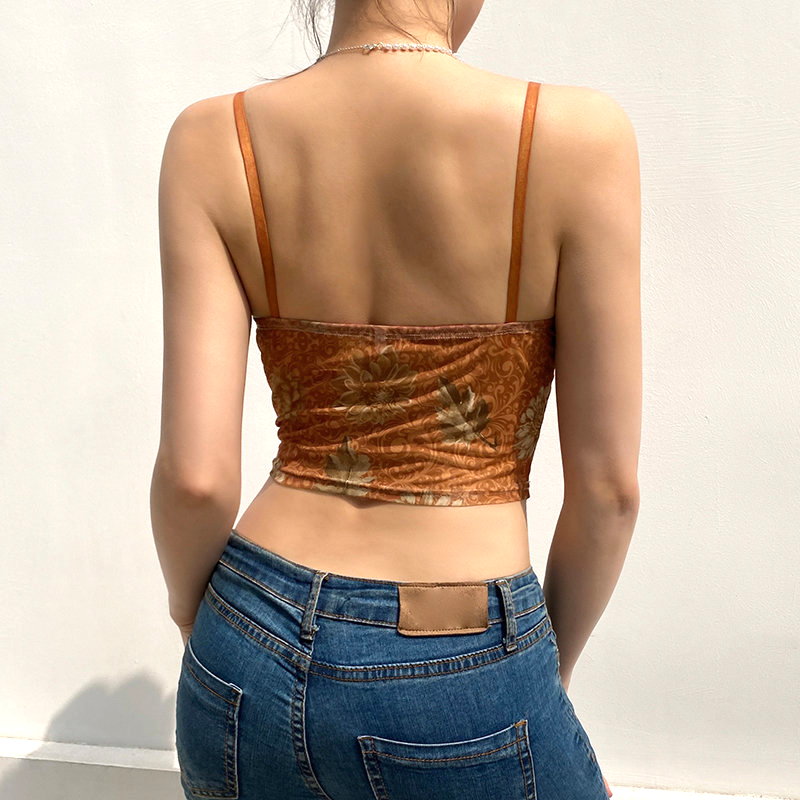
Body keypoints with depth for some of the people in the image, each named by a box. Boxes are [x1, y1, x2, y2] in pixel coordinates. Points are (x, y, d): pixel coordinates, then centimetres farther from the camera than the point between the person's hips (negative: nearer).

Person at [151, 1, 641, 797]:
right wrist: (550, 669, 9)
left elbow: (194, 475, -10)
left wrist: (199, 627, 11)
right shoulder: (577, 134, -13)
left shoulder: (212, 139, -7)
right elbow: (608, 483, -9)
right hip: (459, 682, -2)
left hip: (257, 656, 3)